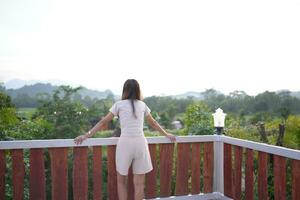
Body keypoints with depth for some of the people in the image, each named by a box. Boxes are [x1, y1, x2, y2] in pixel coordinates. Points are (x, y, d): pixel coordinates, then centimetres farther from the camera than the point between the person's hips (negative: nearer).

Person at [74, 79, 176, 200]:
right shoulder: (142, 105, 12)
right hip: (140, 143, 2)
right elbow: (153, 123, 23)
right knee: (139, 183, 11)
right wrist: (167, 135, 36)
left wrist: (87, 135, 7)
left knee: (121, 180, 16)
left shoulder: (119, 104, 4)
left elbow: (103, 122, 2)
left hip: (125, 143, -2)